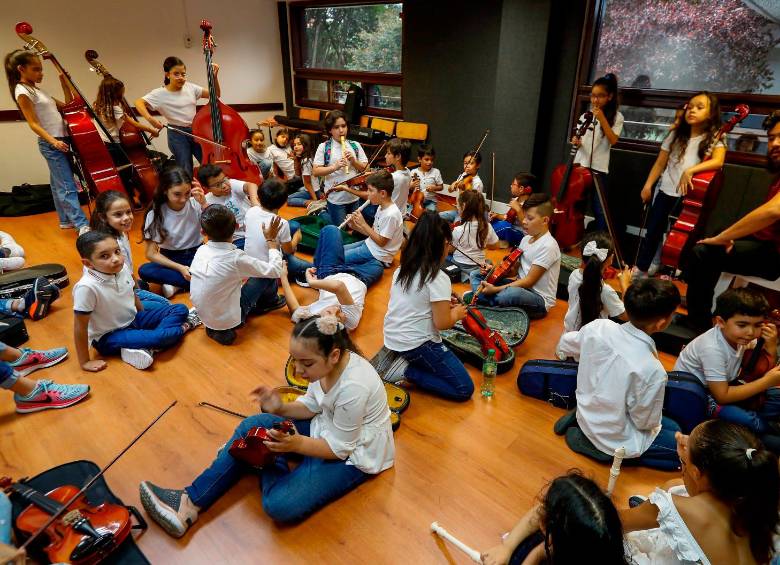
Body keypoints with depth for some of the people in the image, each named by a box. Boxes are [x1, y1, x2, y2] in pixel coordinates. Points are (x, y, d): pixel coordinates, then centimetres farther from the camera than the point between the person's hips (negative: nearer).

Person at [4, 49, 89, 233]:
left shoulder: (36, 90, 18)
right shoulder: (22, 91, -8)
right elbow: (33, 123, -15)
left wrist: (64, 83, 13)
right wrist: (52, 141, -27)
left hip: (61, 140, 9)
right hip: (51, 143, -9)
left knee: (58, 184, 14)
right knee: (67, 186, -14)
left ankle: (66, 220, 21)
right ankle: (82, 225, -18)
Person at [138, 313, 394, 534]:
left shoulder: (353, 387, -36)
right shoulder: (327, 363, -12)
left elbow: (339, 448, -24)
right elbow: (312, 405, 2)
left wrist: (295, 443, -34)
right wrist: (281, 408, -15)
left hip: (352, 453, -8)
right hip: (328, 426, 8)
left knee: (280, 505, -25)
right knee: (253, 426, -5)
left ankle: (271, 462, 7)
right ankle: (190, 504, -2)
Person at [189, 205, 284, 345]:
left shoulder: (201, 250, -9)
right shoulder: (236, 258, -26)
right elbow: (275, 271, -16)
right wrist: (271, 240, -3)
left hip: (204, 316, 6)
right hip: (227, 321, -6)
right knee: (267, 275, 2)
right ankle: (266, 303, 33)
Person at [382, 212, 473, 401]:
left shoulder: (402, 269, 5)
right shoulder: (438, 278, -18)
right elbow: (442, 323, -17)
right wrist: (456, 313, 3)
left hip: (391, 339, 8)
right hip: (415, 345, -8)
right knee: (465, 389, -1)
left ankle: (402, 361, 8)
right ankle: (410, 372, -9)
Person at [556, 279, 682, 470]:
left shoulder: (597, 326, -19)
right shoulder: (652, 371, -35)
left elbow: (564, 345, 2)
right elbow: (646, 422, -18)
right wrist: (654, 423, 5)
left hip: (586, 414, 6)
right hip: (615, 439, -6)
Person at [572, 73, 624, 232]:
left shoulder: (616, 117, -1)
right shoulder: (586, 115, 10)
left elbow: (613, 140, -15)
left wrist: (602, 119, -19)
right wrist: (576, 141, -6)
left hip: (599, 169, -4)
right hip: (580, 165, 4)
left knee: (600, 211, -3)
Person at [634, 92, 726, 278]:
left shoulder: (714, 139, -5)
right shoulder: (676, 135, 5)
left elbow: (717, 162, -22)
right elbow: (660, 163, 6)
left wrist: (690, 170, -34)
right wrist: (648, 186, -1)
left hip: (689, 197, -2)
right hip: (666, 192, 3)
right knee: (652, 232, 6)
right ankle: (641, 268, 19)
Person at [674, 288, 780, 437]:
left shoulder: (741, 337, -10)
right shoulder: (712, 348, -31)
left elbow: (761, 371, 0)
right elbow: (722, 396, -28)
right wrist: (767, 381, -29)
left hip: (720, 386, 8)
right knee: (748, 422, -25)